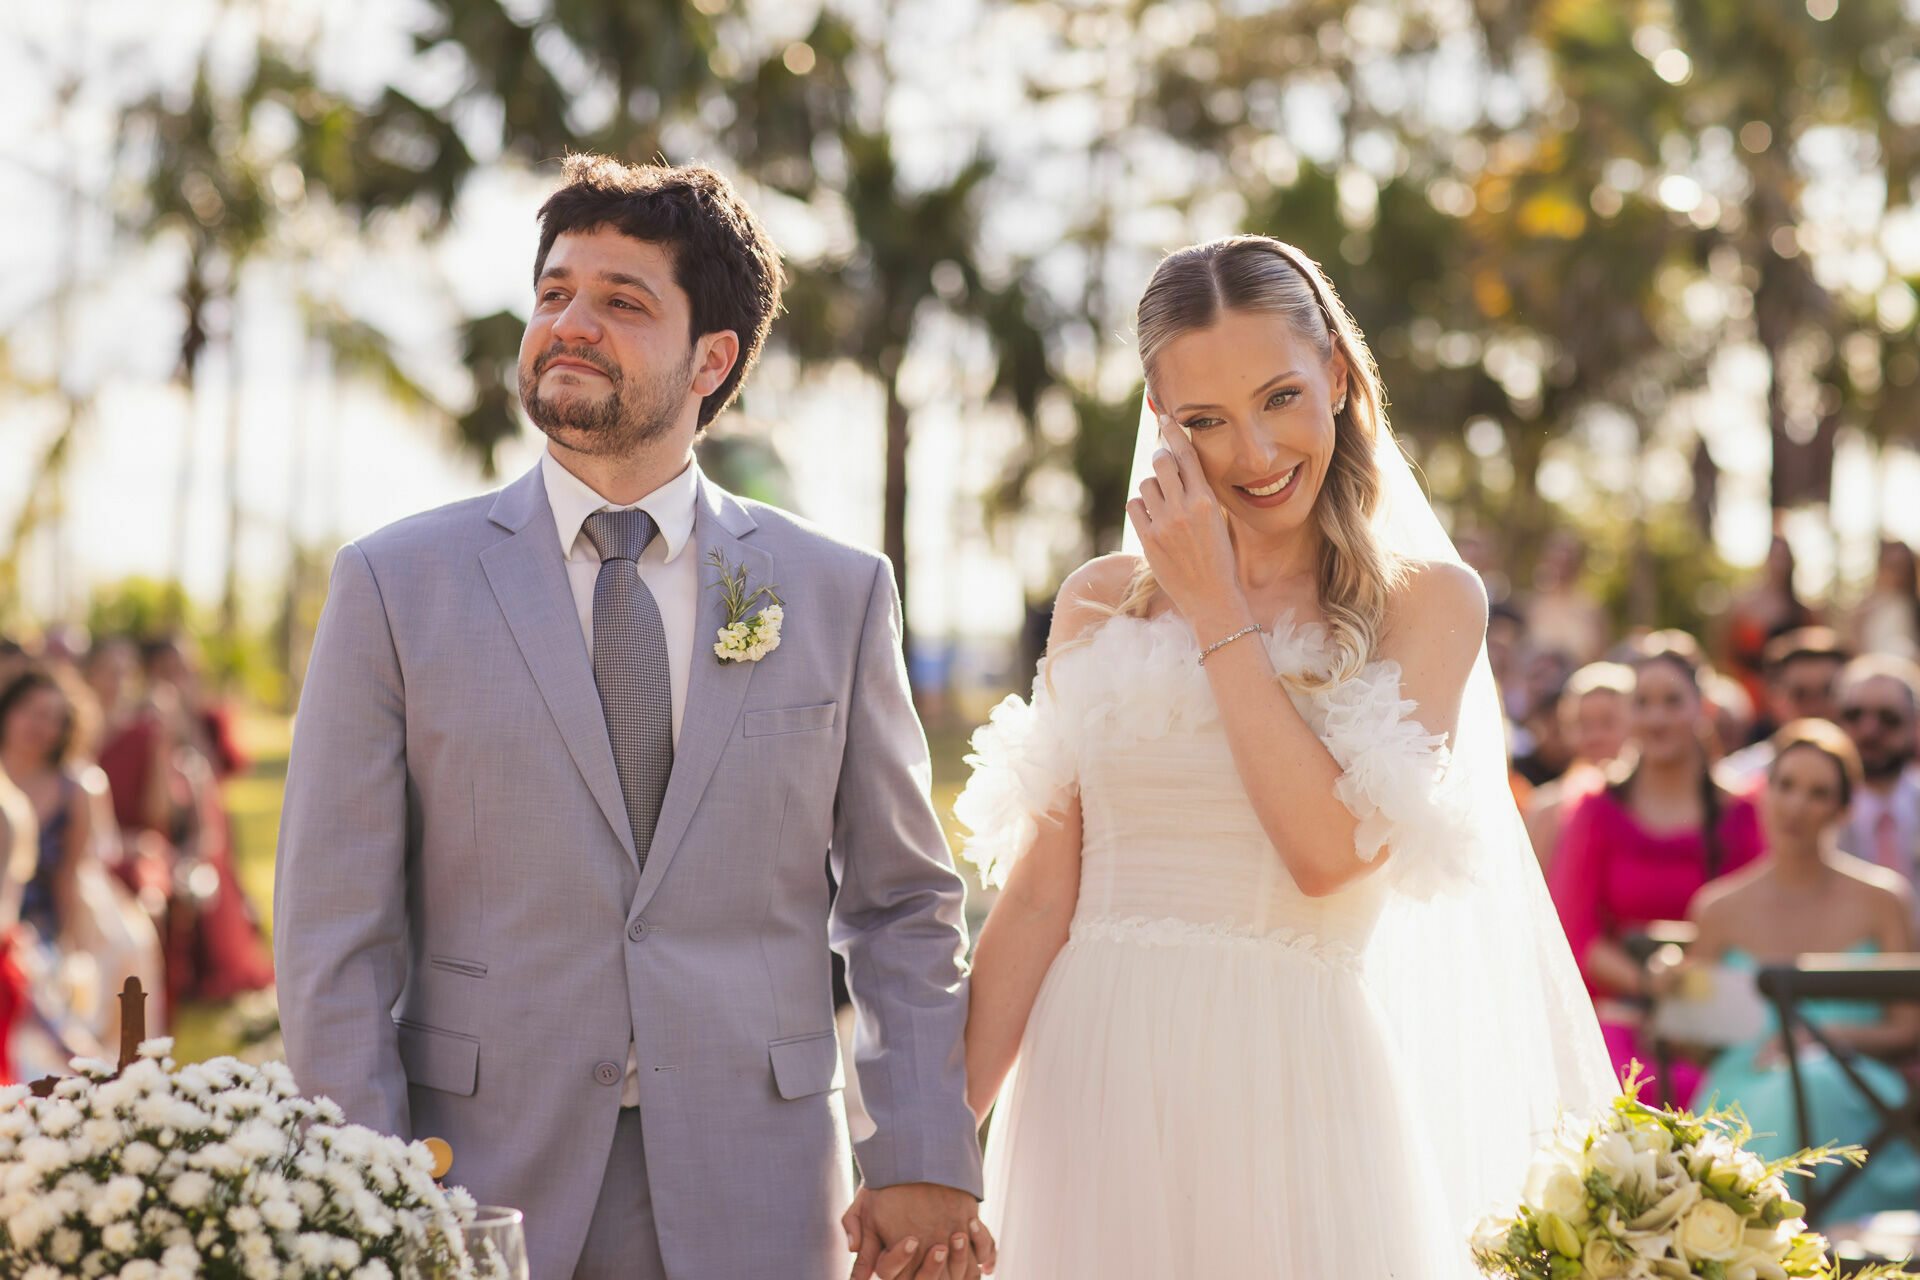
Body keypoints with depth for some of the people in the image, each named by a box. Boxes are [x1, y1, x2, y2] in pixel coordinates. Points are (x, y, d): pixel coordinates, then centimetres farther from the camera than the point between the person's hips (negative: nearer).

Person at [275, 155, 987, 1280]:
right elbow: (337, 926, -2)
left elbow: (905, 903, 7)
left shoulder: (838, 592, 5)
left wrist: (924, 1165, -1)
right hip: (480, 1187, -1)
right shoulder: (396, 586, 1)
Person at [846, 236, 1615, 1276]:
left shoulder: (1427, 600, 1)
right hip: (1093, 1080, 2)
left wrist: (1218, 611, -8)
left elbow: (1331, 849, -13)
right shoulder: (1100, 602, 8)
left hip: (1290, 1089, -2)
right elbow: (1039, 895, 4)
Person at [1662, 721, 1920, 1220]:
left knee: (1813, 1087, -38)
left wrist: (1827, 1035, -10)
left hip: (1850, 1102, -1)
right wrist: (1670, 996, -6)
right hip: (1743, 1097, 1)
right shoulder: (1721, 910, 14)